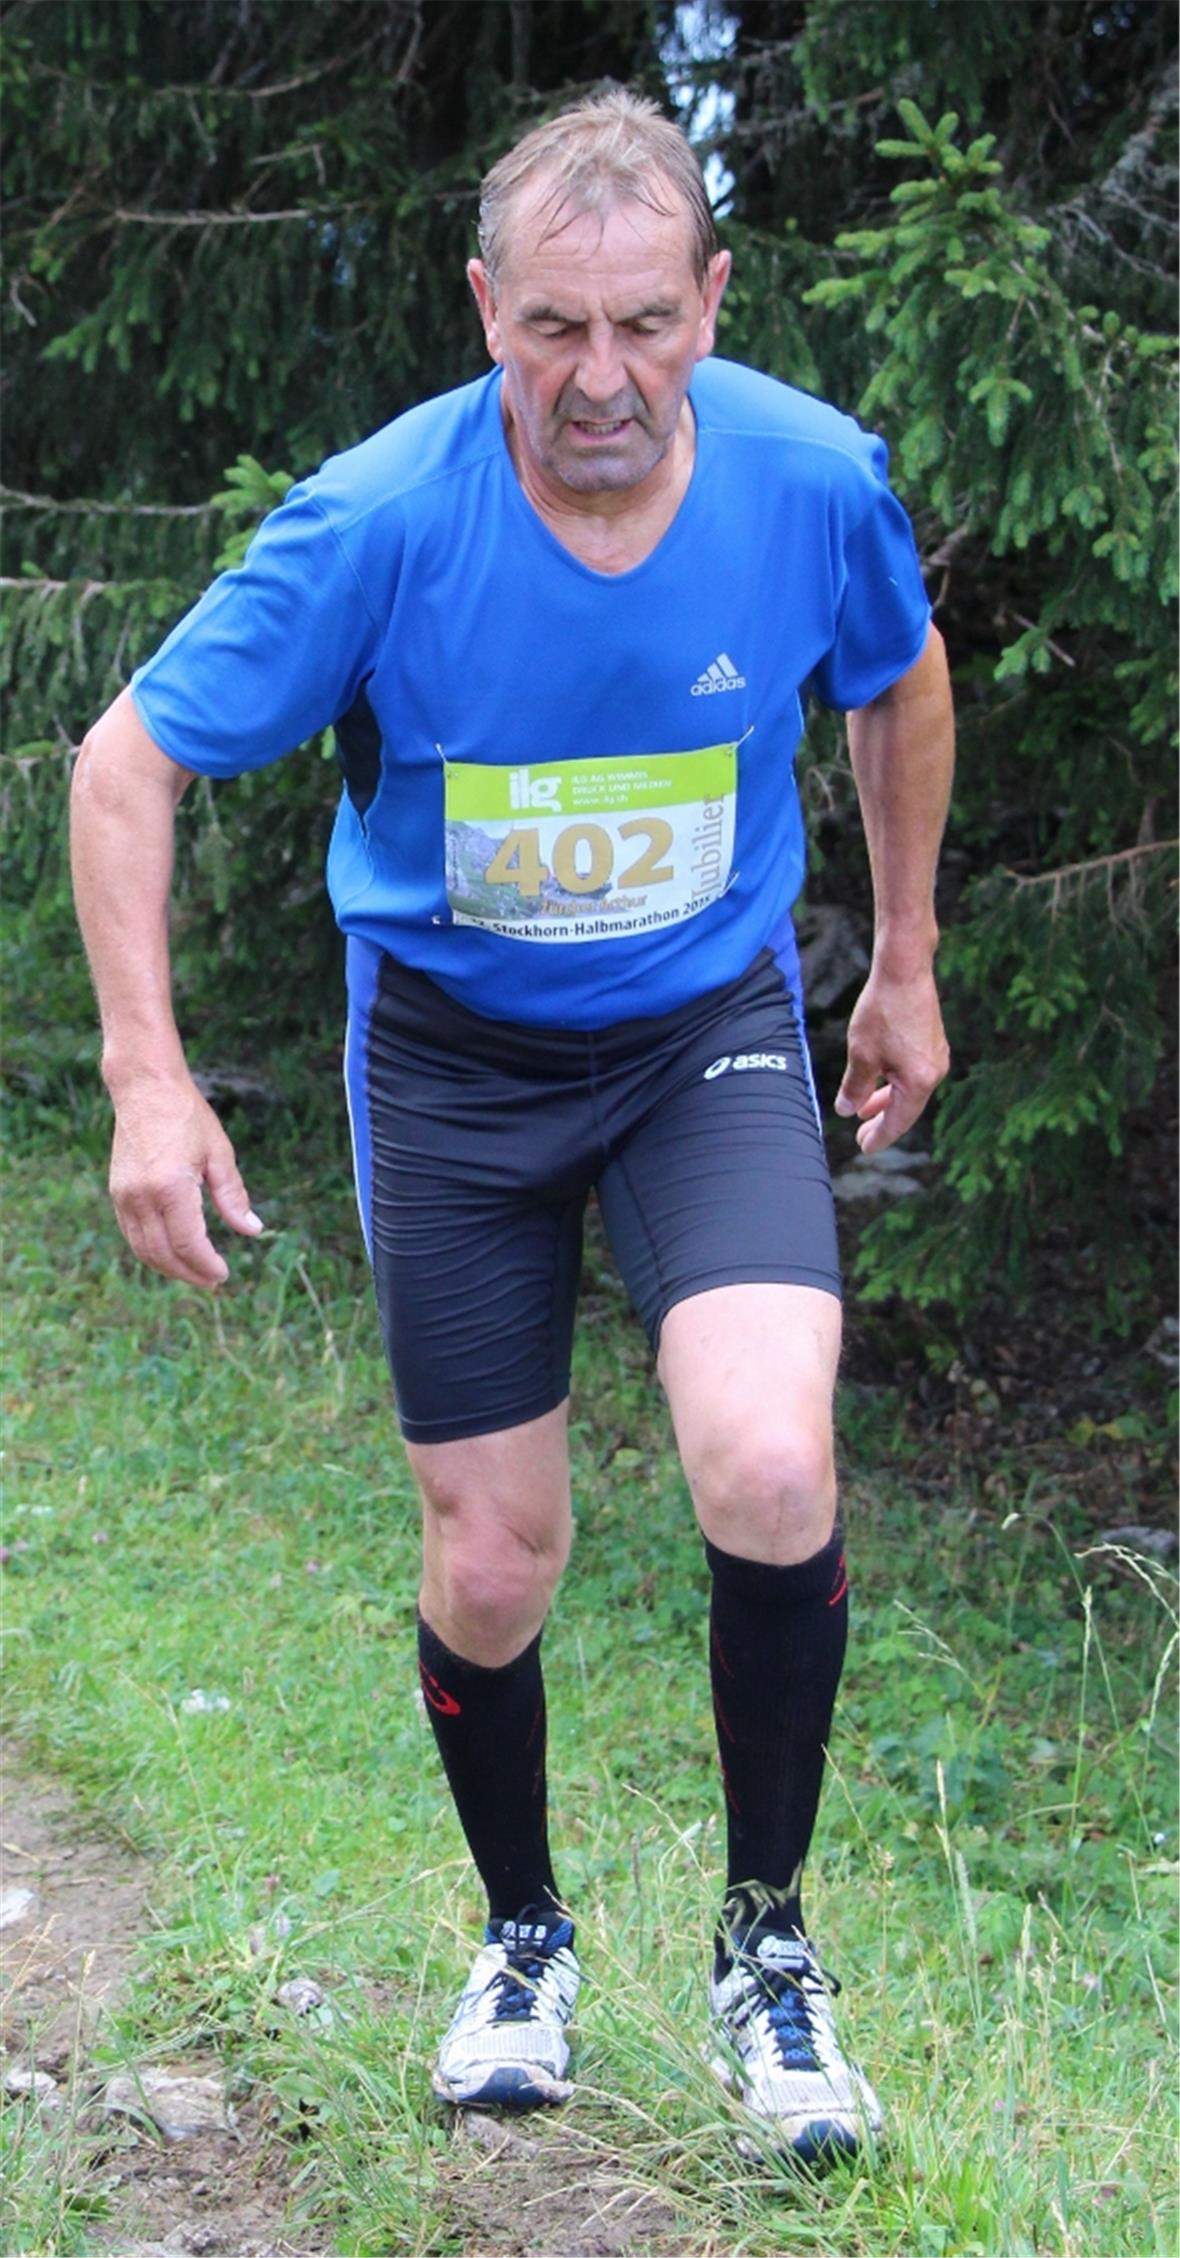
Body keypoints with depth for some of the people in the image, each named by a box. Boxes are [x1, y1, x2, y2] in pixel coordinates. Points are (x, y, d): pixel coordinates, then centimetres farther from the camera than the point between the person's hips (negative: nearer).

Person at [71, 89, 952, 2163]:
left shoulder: (814, 481, -17)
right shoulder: (380, 521, -23)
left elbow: (902, 683, 7)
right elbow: (127, 764, -12)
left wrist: (905, 964, 14)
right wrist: (147, 1079, -18)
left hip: (712, 1026, 0)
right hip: (455, 1055, 0)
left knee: (771, 1473, -24)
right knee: (489, 1574, 5)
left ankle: (765, 1941, 1)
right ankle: (524, 1935, 35)